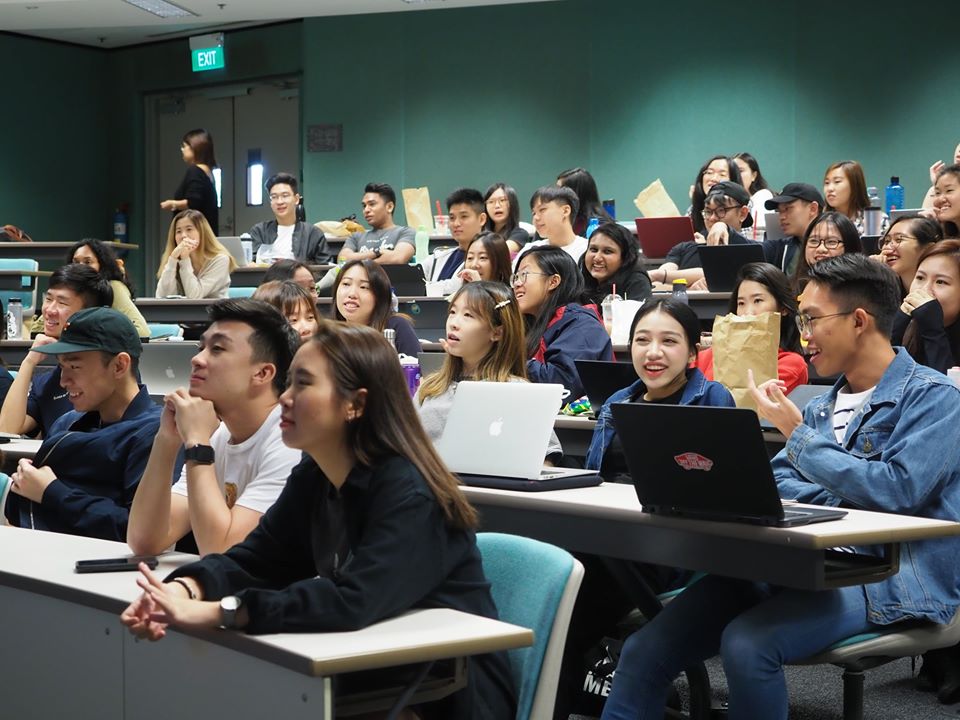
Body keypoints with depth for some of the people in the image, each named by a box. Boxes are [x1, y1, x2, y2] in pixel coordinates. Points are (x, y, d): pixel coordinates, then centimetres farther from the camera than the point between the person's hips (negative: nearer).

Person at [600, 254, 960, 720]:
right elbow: (777, 481, 18)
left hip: (890, 578, -7)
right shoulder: (827, 403, 20)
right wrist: (834, 501, -5)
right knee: (645, 651, -12)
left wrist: (798, 434, -8)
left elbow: (897, 492, -16)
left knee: (746, 645, -34)